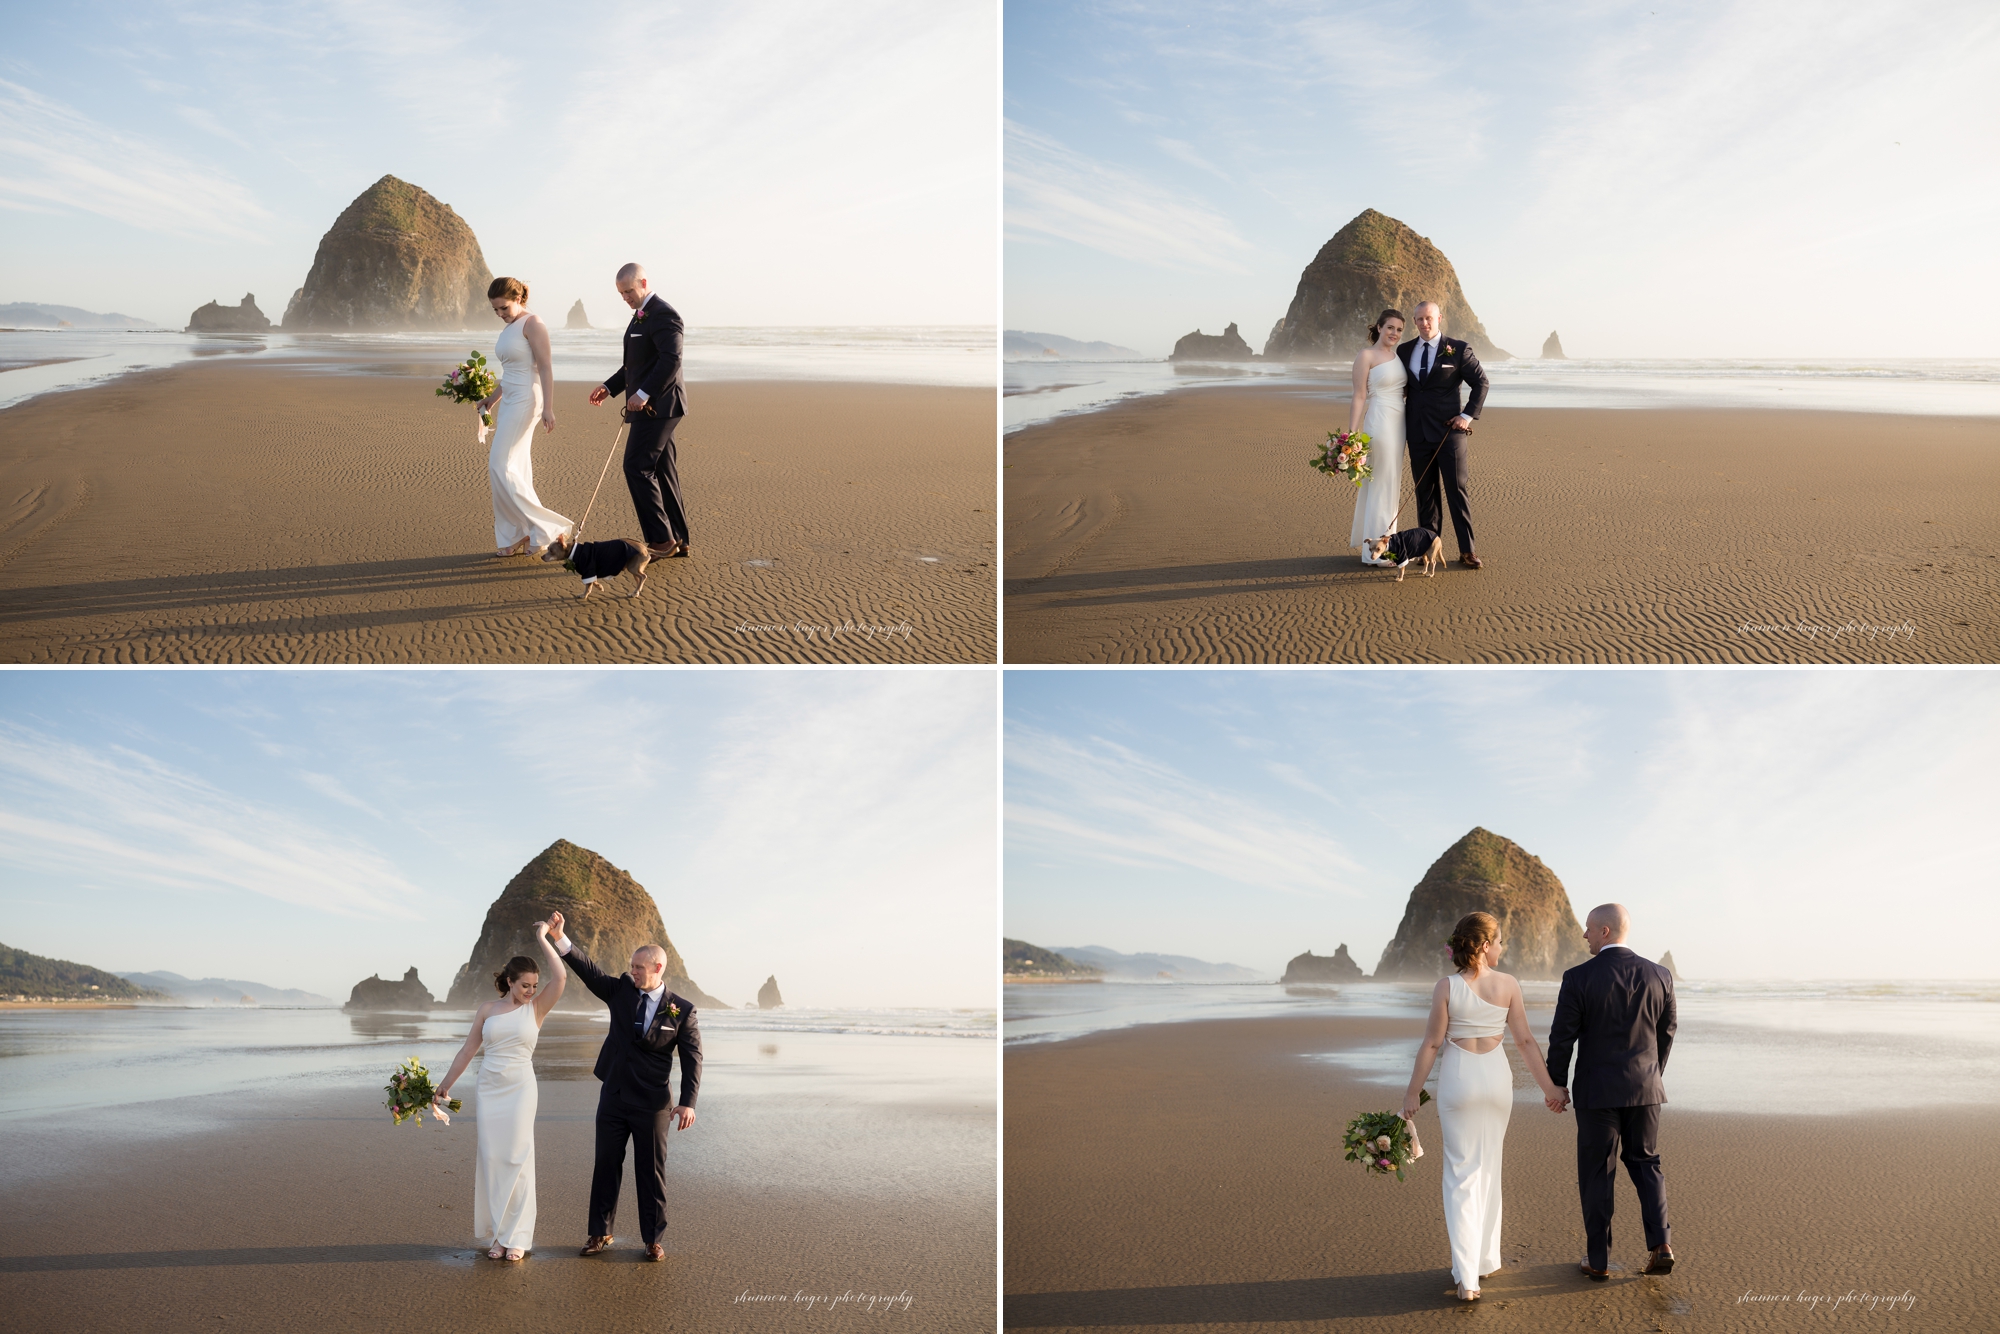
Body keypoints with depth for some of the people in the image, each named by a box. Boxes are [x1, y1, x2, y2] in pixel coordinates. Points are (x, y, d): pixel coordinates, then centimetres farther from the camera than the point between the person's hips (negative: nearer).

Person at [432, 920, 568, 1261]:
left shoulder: (536, 1007, 1)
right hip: (488, 1088, 2)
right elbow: (468, 1050, 12)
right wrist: (445, 1084, 13)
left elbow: (560, 978, -14)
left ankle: (517, 1236, 3)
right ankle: (499, 1235, 9)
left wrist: (542, 939, -9)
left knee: (517, 1159, -3)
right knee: (491, 1159, 2)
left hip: (520, 1088, -2)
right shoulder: (488, 1010, 7)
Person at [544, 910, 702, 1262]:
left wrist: (688, 1102, -17)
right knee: (606, 1166, 10)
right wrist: (559, 938, -19)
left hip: (651, 1104, -4)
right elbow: (590, 972, -6)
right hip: (613, 1098, 4)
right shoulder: (622, 991, 3)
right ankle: (599, 1233, 21)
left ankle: (653, 1240, 14)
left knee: (651, 1172, 4)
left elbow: (692, 1058, -8)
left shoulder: (681, 1011, -7)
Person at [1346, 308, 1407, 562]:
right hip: (1378, 422, -8)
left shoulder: (1397, 356, 13)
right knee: (1380, 484, -4)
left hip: (1398, 424, 8)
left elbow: (1404, 389, 17)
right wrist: (1351, 434, -17)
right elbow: (1359, 397, -12)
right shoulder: (1366, 356, -9)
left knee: (1392, 484, 12)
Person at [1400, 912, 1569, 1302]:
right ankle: (1486, 1257, 26)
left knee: (1462, 1171, 2)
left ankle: (1466, 1274, -8)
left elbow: (1432, 1043, -9)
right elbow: (1525, 1041, -1)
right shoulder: (1508, 985, -6)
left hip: (1458, 1079, -2)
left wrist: (1413, 1093, -1)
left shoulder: (1447, 986, -11)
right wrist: (1549, 1087, 8)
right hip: (1497, 1077, 2)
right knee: (1488, 1168, 17)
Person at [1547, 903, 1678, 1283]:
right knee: (1646, 1164, 17)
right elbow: (1666, 1034, 9)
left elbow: (1562, 1039, -9)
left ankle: (1598, 1260, 11)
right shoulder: (1659, 976, -2)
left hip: (1597, 1090, -3)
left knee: (1596, 1174, 7)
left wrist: (1556, 1086, 5)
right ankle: (1660, 1244, 3)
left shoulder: (1579, 978, -13)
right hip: (1645, 1088, 3)